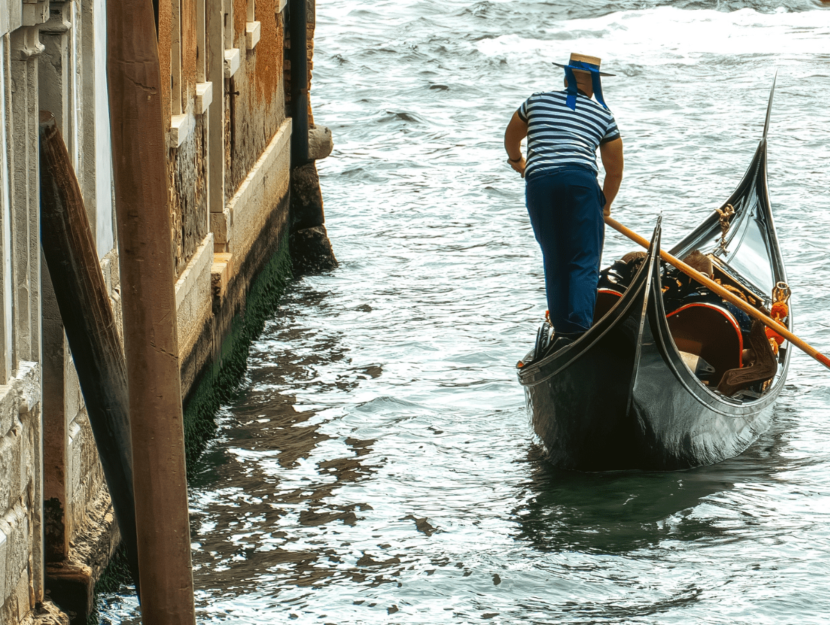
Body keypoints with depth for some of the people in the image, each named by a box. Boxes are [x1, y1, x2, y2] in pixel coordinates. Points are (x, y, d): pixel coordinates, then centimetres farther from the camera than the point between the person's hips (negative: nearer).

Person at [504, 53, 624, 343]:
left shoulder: (537, 102, 19)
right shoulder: (603, 115, 16)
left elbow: (511, 137, 36)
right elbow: (614, 170, 18)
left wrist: (517, 161, 57)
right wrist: (605, 205, 34)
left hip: (539, 181, 2)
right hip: (581, 181, -2)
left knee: (554, 259, 13)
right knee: (584, 261, -2)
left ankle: (561, 325, 11)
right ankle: (579, 325, -17)